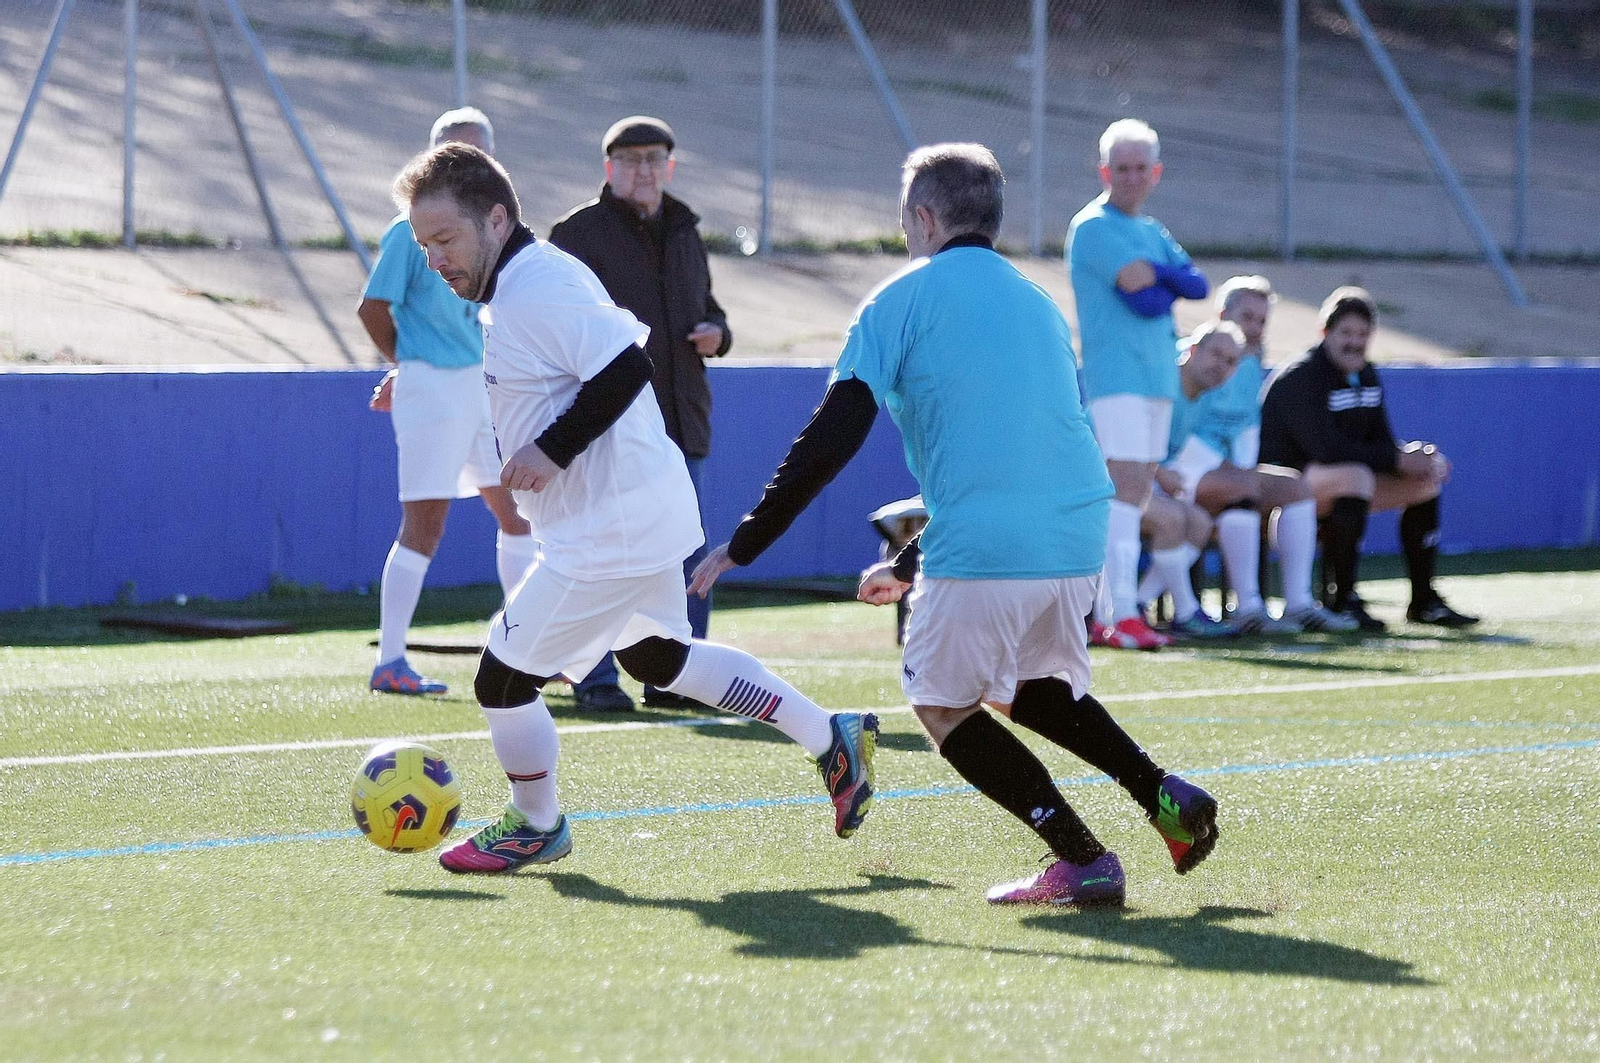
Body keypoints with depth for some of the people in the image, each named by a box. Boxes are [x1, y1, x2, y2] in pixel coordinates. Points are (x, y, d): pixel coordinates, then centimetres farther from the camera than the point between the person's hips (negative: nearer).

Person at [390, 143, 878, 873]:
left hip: (607, 533, -11)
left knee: (502, 681, -1)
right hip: (645, 511, 11)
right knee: (656, 660, 27)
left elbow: (625, 368, -30)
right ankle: (831, 738, 32)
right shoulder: (529, 280, 10)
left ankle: (535, 827, 22)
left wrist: (552, 450, -26)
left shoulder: (535, 291, -22)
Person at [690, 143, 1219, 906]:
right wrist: (911, 566, 34)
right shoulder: (1037, 302, 21)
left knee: (942, 705, 13)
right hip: (1078, 537, 7)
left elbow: (829, 442, -7)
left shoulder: (901, 300, 1)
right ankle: (1164, 795, 11)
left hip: (980, 555, -7)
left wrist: (741, 547, -2)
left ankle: (1083, 862, 2)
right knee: (1027, 688, 29)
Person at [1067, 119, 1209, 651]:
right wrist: (1171, 281, 1)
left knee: (1136, 495, 9)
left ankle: (1105, 612, 13)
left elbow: (1197, 285, 8)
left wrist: (1155, 277, -10)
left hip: (1157, 377, 9)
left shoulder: (1153, 232, 19)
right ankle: (1121, 614, -22)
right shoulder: (1095, 226, -8)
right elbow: (1143, 289, -19)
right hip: (1115, 377, -9)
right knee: (1126, 486, -17)